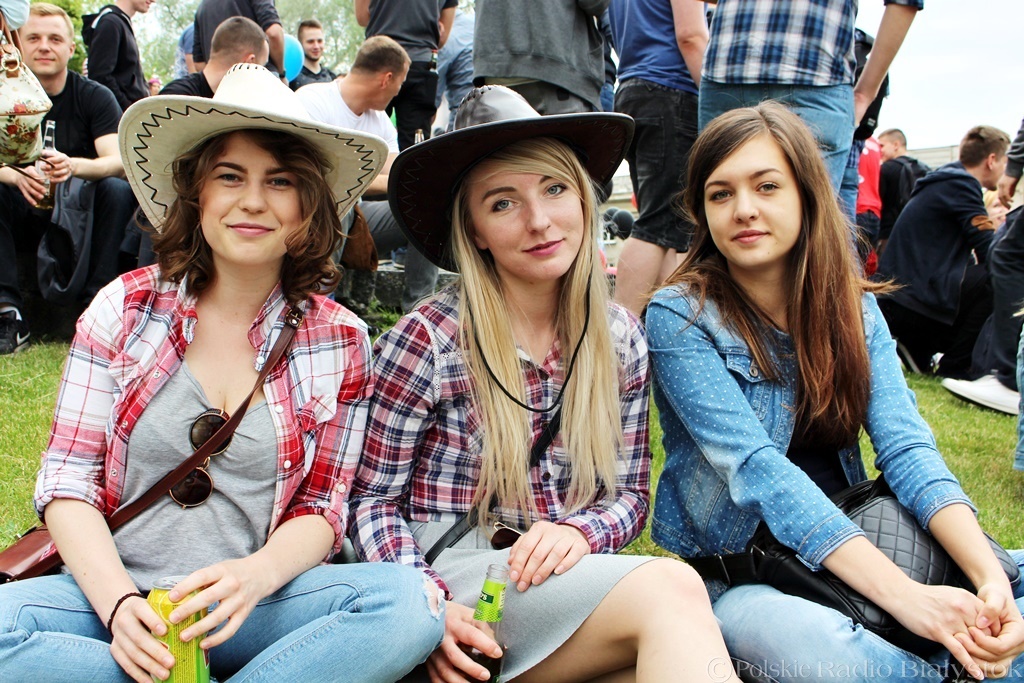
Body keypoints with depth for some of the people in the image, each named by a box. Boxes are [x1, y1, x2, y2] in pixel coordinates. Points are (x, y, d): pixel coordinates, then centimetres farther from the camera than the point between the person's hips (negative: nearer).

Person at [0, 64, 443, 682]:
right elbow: (68, 478, 0)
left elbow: (321, 509, 2)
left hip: (258, 605, 0)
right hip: (112, 594, 1)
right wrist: (118, 602, -18)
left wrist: (255, 576, -21)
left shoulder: (340, 342, 2)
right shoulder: (125, 307, 2)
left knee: (410, 600, -29)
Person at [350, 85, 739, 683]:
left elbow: (629, 492, 11)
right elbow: (372, 499, -4)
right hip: (452, 572, -4)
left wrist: (579, 532, -10)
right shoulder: (428, 341, -9)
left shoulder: (621, 339, 4)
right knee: (672, 588, -29)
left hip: (566, 573, 4)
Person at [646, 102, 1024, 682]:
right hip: (732, 573, -3)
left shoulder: (853, 308, 2)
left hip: (846, 543, 4)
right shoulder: (679, 318, -13)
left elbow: (907, 448, -9)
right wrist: (902, 594, -32)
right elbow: (756, 469, -23)